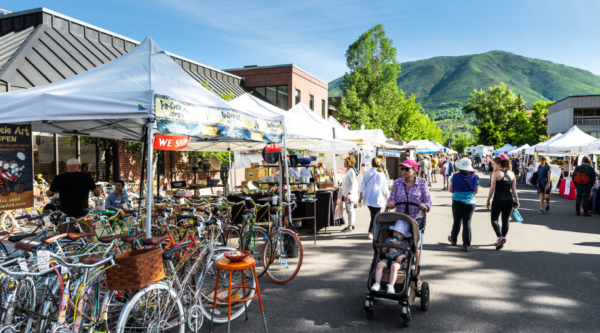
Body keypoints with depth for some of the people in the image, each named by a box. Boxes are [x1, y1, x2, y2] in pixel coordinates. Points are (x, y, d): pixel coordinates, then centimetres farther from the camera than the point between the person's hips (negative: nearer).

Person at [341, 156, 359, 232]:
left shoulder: (351, 171, -15)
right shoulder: (348, 171, 16)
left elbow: (354, 183, -21)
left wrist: (349, 193, -25)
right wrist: (344, 193, 23)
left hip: (350, 194, -10)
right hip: (346, 194, 10)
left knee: (350, 210, -5)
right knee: (349, 210, 15)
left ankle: (350, 227, -1)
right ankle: (352, 225, 23)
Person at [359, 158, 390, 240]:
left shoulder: (367, 173, 1)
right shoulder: (381, 174, -5)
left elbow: (363, 187, 4)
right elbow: (385, 188, -1)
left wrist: (360, 197, 12)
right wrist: (387, 199, 8)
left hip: (368, 198, 3)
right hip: (378, 198, -3)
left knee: (373, 215, 16)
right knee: (376, 216, -1)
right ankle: (371, 232, -11)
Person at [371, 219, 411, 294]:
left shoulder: (405, 243, 14)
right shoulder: (389, 240, 19)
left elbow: (407, 254, 4)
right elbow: (383, 251, 18)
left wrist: (402, 256, -18)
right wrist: (387, 247, -2)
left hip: (397, 261, -3)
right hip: (386, 259, 3)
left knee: (394, 266, -38)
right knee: (379, 264, -30)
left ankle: (390, 286, -39)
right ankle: (377, 284, -30)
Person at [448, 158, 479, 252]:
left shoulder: (455, 176, -8)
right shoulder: (474, 177, -1)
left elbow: (450, 190, -1)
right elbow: (476, 191, 8)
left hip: (458, 202, -1)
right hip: (471, 203, 1)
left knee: (457, 221, 15)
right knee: (467, 223, 4)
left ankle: (453, 239, 32)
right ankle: (466, 245, 2)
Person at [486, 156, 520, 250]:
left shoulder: (495, 173, -7)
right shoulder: (511, 174, 9)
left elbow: (492, 188, -8)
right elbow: (514, 189, 8)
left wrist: (488, 201, -3)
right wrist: (517, 201, 11)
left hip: (498, 199, -5)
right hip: (509, 200, 5)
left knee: (494, 219, 5)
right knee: (505, 220, 12)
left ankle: (500, 237, -17)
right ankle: (501, 241, 18)